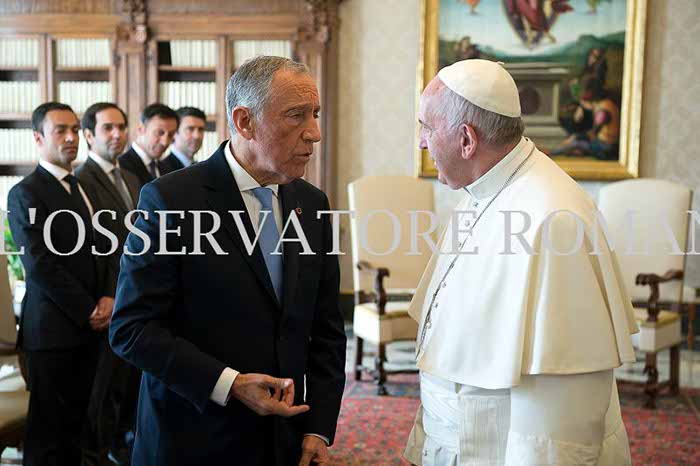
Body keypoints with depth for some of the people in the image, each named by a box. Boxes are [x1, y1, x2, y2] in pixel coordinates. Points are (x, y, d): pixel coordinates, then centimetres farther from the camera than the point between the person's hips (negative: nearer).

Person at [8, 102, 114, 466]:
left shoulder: (79, 187, 15)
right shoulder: (25, 194, -9)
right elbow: (40, 265, -15)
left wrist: (107, 296, 0)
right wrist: (88, 311, -11)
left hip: (87, 325, 7)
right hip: (53, 327, -7)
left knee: (76, 418, 10)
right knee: (49, 423, 1)